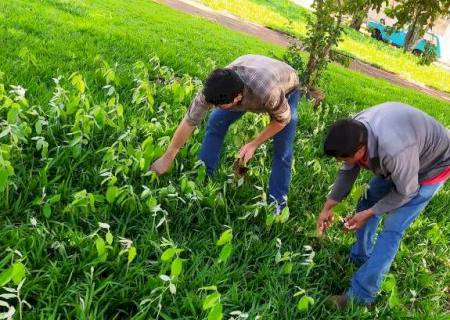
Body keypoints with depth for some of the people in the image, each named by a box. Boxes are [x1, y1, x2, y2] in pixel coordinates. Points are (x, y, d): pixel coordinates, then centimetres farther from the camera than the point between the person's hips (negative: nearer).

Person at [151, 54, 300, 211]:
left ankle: (276, 203, 3)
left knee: (282, 151, -13)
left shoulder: (269, 93, -47)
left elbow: (283, 119, -25)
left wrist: (254, 144, -25)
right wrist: (167, 158, -19)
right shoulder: (215, 89, -35)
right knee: (216, 122, -10)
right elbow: (189, 121, -25)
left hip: (285, 88, -3)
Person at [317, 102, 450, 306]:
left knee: (392, 229, -10)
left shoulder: (393, 151, -45)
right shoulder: (354, 132, -22)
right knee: (368, 202, 11)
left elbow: (406, 192, -26)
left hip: (432, 165, -7)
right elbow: (348, 172, -5)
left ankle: (360, 295, -2)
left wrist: (368, 214, -17)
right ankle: (360, 258, 33)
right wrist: (327, 208, -5)